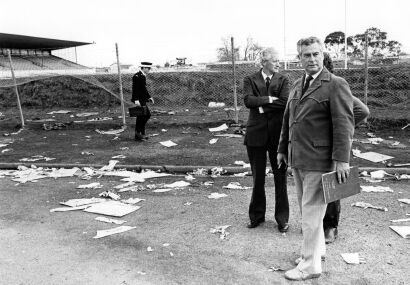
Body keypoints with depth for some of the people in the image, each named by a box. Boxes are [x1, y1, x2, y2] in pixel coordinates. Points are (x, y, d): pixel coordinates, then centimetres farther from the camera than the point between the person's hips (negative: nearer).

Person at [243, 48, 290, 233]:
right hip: (256, 134, 0)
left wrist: (261, 105, -11)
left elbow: (285, 102, -12)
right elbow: (248, 100, -12)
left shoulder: (283, 80, 6)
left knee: (280, 177, 5)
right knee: (258, 178, 10)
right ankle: (257, 215, 27)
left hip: (278, 134, 0)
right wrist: (269, 99, -14)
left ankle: (282, 219, 19)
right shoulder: (250, 80, 5)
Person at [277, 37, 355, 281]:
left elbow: (344, 125, -14)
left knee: (312, 212, -1)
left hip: (319, 160, -7)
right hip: (297, 159, 7)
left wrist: (342, 159, -19)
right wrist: (282, 149, 20)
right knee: (306, 208, 18)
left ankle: (310, 265, 13)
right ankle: (317, 249, 37)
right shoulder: (297, 86, 15)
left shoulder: (336, 85, -8)